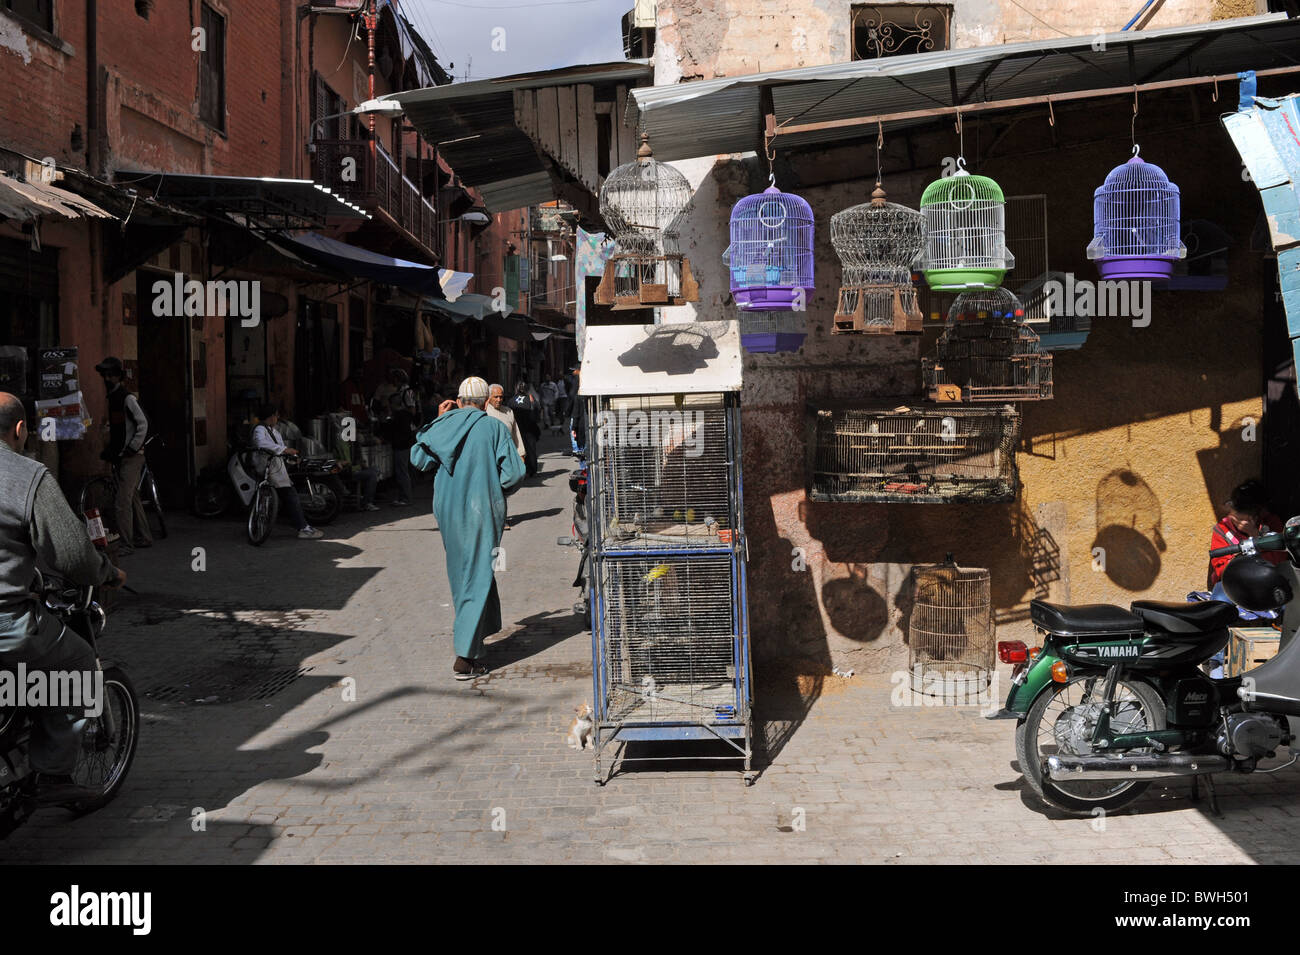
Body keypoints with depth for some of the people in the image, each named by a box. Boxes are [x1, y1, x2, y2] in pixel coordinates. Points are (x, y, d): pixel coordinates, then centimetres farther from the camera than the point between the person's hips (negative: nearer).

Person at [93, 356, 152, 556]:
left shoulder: (127, 398, -13)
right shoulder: (111, 397, 13)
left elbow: (143, 424, -16)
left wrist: (132, 448, -18)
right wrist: (108, 450, 14)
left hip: (131, 457, -9)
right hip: (120, 457, 9)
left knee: (122, 503, -11)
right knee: (133, 498, 16)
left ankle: (125, 545, -7)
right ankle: (144, 538, 26)